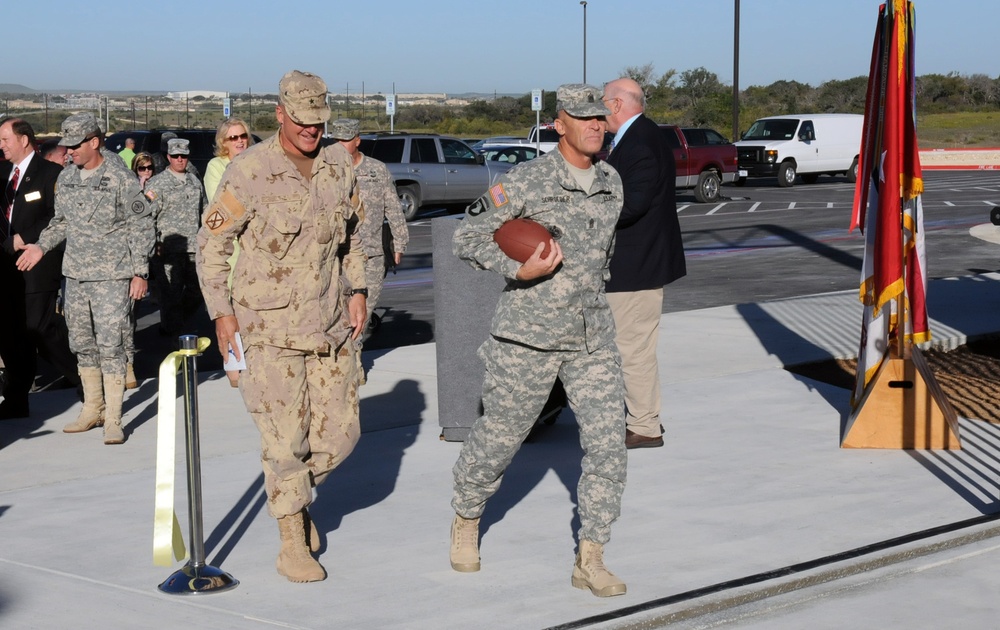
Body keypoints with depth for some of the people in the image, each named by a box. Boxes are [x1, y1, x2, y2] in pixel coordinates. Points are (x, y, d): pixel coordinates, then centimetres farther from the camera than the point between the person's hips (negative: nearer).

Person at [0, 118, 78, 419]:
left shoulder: (49, 173, -7)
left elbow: (58, 218, -13)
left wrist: (25, 239, -15)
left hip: (38, 267, -7)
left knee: (42, 331, -7)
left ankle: (84, 381, 10)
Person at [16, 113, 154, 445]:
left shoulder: (121, 179, -9)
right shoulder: (66, 177, 9)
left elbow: (141, 227, -6)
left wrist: (139, 272, -9)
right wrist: (42, 246, 4)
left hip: (112, 277, -6)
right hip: (76, 274, 7)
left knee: (110, 345, -9)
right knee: (81, 343, 12)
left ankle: (113, 420, -3)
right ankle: (93, 409, 25)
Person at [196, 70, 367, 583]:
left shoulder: (339, 166, 4)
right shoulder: (250, 171, -10)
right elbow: (211, 241, -4)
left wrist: (356, 290, 10)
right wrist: (222, 312, -7)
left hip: (331, 323, 5)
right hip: (270, 327, -5)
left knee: (340, 431, 7)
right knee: (285, 438, -3)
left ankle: (295, 494, 35)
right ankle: (293, 545, 10)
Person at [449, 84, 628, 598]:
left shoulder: (611, 183, 7)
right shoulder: (526, 181, -11)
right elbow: (468, 237, -8)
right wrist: (518, 270, -19)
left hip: (592, 337, 4)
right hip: (528, 337, -4)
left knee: (608, 443, -6)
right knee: (499, 437, 10)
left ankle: (590, 560, 3)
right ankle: (466, 520, 37)